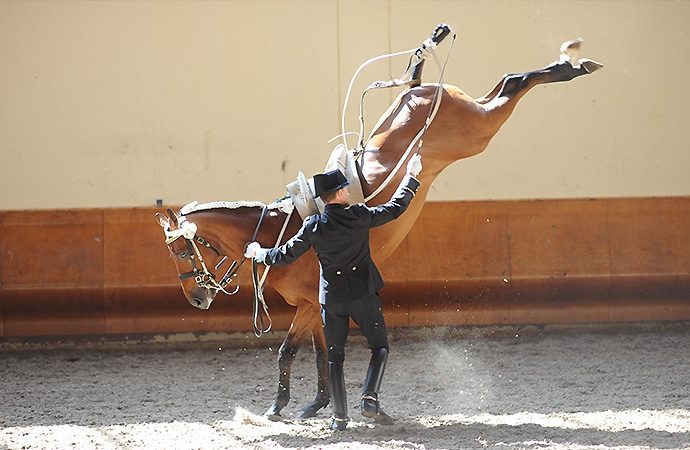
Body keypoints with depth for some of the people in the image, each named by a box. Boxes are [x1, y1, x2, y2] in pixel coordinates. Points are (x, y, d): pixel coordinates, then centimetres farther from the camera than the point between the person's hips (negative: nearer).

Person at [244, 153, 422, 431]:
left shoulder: (313, 226, -6)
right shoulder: (359, 216, -9)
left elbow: (285, 256, -1)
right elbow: (395, 209, 3)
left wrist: (259, 253, 19)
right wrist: (411, 177, 15)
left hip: (332, 297, 2)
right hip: (363, 293, -2)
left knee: (335, 357, 11)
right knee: (380, 347, 10)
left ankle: (339, 416, 7)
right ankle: (370, 398, -10)